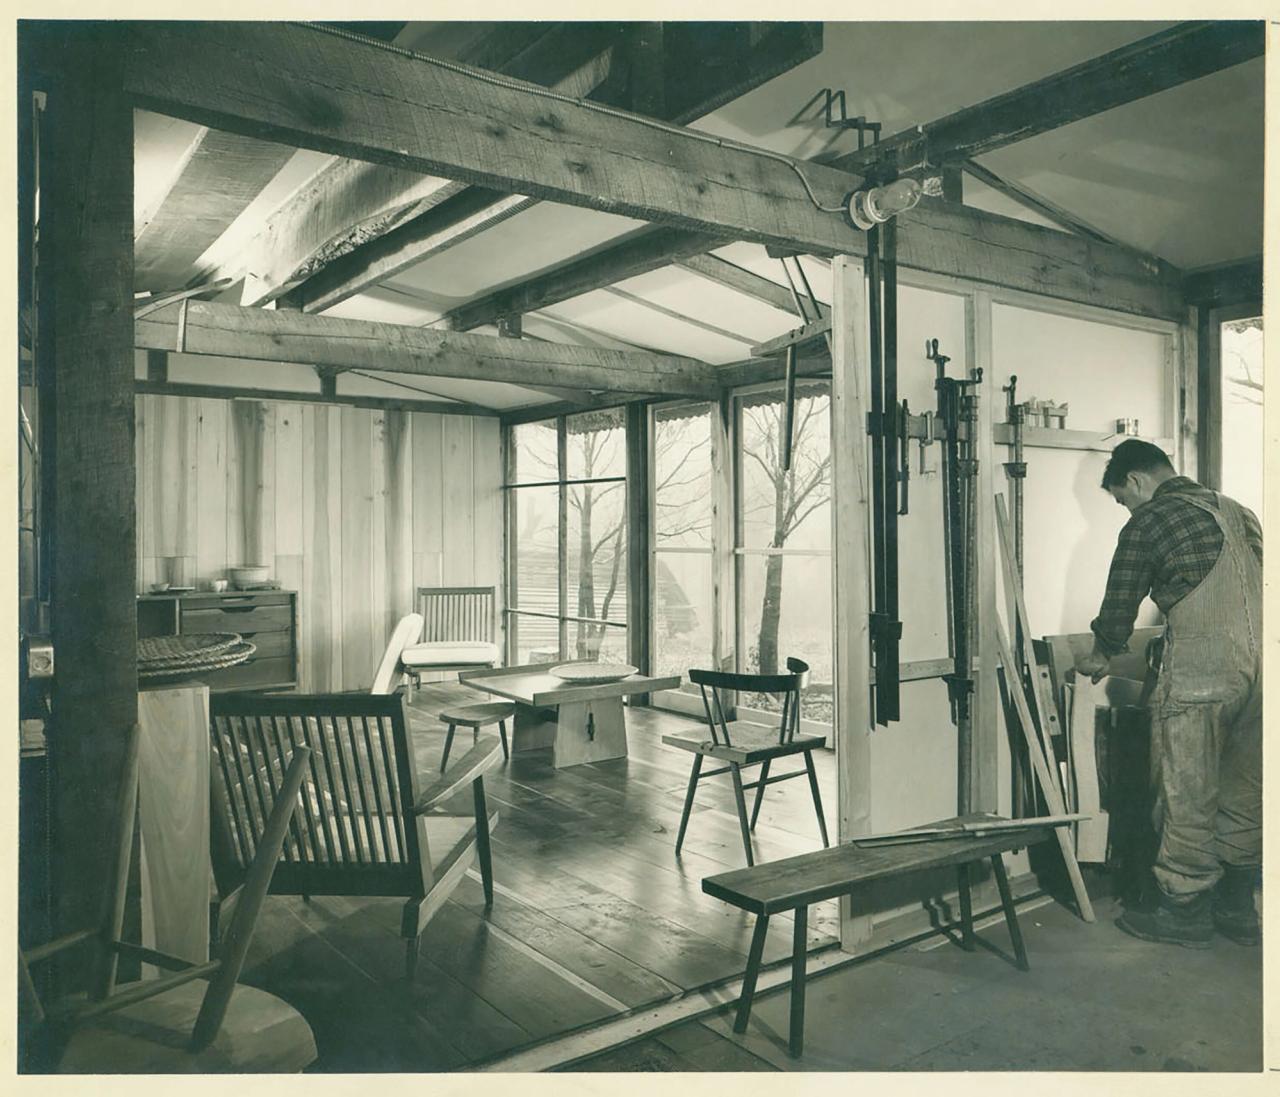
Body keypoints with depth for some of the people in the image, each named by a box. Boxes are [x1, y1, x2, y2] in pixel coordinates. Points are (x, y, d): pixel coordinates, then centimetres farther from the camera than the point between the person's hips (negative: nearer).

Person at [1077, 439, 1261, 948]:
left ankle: (1185, 910, 12)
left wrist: (1099, 657, 18)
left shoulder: (1148, 522, -3)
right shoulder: (1235, 509, 17)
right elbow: (1255, 583, 21)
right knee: (1244, 793, 15)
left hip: (1200, 672, -7)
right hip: (1257, 663, 8)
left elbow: (1119, 607, 0)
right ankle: (1236, 906, 25)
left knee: (1188, 796, 3)